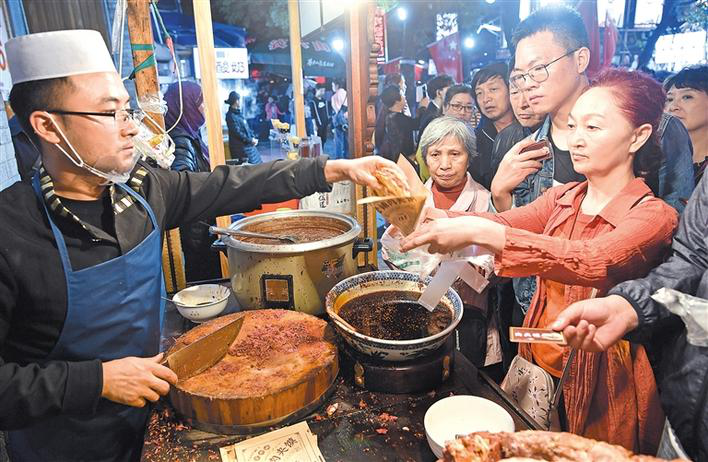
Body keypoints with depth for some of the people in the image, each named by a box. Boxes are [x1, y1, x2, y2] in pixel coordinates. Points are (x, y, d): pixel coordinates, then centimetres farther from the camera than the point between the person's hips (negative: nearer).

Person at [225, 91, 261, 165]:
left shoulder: (238, 113, 12)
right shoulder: (231, 115, -14)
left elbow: (247, 127, 15)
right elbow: (237, 133, -18)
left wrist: (253, 138, 1)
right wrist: (250, 140, -15)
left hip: (248, 145, 9)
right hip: (240, 147, -9)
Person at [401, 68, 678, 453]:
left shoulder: (653, 216, -16)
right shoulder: (563, 198, 2)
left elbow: (595, 262, -36)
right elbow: (503, 221, -12)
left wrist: (480, 232, -44)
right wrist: (434, 217, -31)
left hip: (601, 384, -5)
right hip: (535, 364, 5)